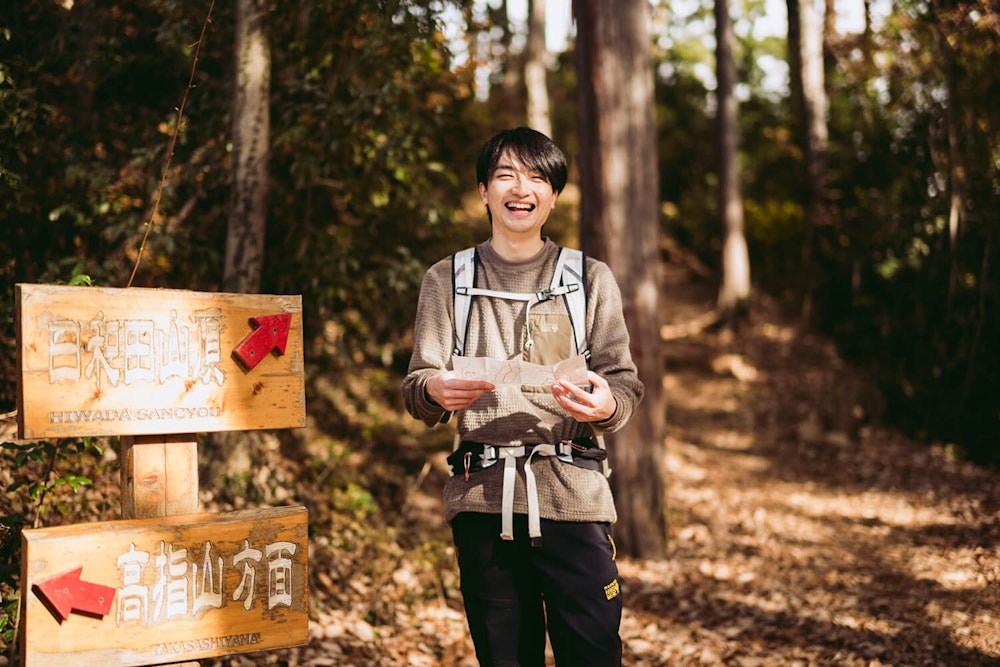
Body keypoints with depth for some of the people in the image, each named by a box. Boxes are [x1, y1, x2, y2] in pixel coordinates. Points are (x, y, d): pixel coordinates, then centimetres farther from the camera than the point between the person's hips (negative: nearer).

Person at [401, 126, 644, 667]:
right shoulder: (447, 281, 12)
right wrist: (437, 391, -15)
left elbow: (626, 382, 8)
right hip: (483, 498, 1)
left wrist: (605, 406, -16)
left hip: (573, 495, -1)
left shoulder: (591, 279, 11)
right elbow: (414, 390, 9)